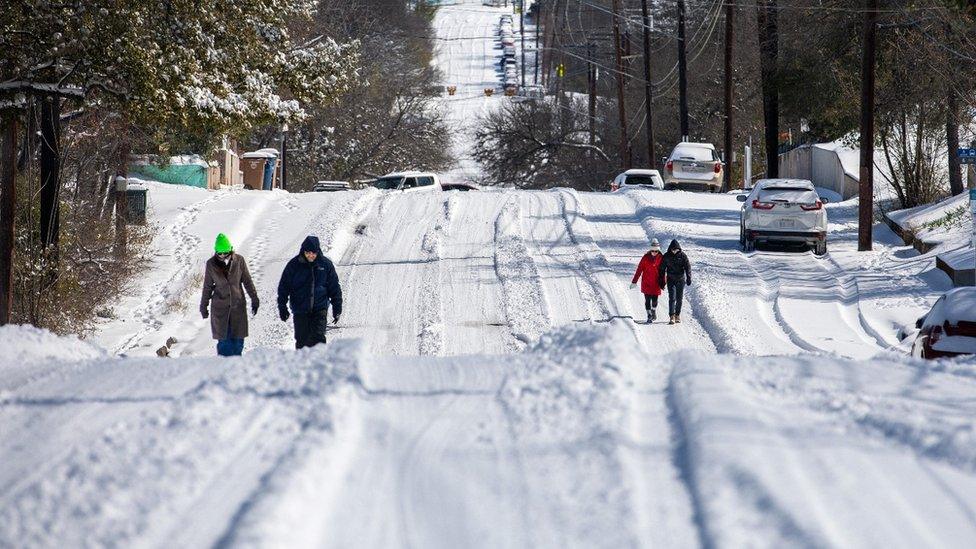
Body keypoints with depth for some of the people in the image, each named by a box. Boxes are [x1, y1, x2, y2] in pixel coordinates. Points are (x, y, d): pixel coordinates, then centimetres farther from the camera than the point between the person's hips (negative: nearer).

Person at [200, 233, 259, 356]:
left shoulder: (239, 260, -3)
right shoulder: (211, 264, -2)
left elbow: (247, 281, 6)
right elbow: (207, 286, 8)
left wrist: (254, 299, 6)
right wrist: (204, 306, 12)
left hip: (238, 305, 0)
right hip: (220, 307, 0)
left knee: (238, 339, 0)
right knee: (223, 340, -4)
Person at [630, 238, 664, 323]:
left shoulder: (660, 258, -1)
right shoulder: (646, 258, -4)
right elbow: (639, 269, -2)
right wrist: (634, 281, -4)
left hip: (656, 284, 1)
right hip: (646, 283, -1)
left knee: (654, 300, 4)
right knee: (647, 300, -3)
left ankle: (654, 311, 32)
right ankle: (649, 316, 5)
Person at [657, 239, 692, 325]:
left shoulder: (682, 256, -2)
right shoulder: (666, 256, -1)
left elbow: (688, 266, -5)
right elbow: (662, 269, 6)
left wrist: (689, 278, -17)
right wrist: (661, 281, 4)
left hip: (681, 279, 1)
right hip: (671, 280, -1)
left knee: (679, 298, 7)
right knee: (672, 298, -12)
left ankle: (677, 315, 23)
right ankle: (672, 317, -18)